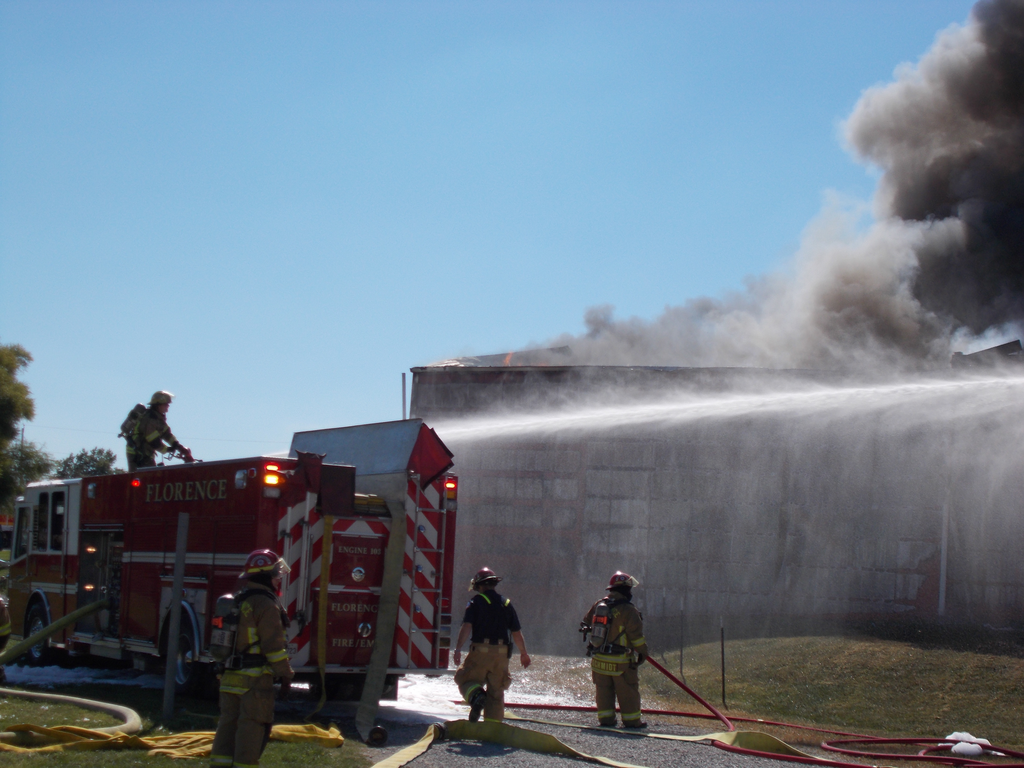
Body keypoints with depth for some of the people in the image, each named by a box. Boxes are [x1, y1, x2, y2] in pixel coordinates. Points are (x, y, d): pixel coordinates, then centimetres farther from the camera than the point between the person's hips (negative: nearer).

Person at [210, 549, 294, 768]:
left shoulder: (237, 601, 16)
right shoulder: (266, 604, -13)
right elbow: (274, 645, -16)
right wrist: (286, 675, -10)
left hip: (229, 676, 9)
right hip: (255, 677, -9)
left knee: (228, 723, 11)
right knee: (252, 726, -4)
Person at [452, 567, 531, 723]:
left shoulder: (476, 602, 0)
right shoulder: (506, 604, 12)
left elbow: (467, 626, -12)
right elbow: (516, 632, 13)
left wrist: (458, 649, -15)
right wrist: (523, 653, 25)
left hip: (480, 650, -4)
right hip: (502, 652, 4)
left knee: (466, 679, 9)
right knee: (496, 691, 11)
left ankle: (476, 696, -23)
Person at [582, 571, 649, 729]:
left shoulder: (598, 605, 6)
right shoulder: (628, 610, -15)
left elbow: (587, 623, 20)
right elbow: (637, 636, -14)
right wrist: (643, 653, -1)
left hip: (599, 659, 6)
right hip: (620, 661, -6)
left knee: (604, 690, 13)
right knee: (628, 692, 5)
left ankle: (606, 718, 16)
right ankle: (631, 720, 10)